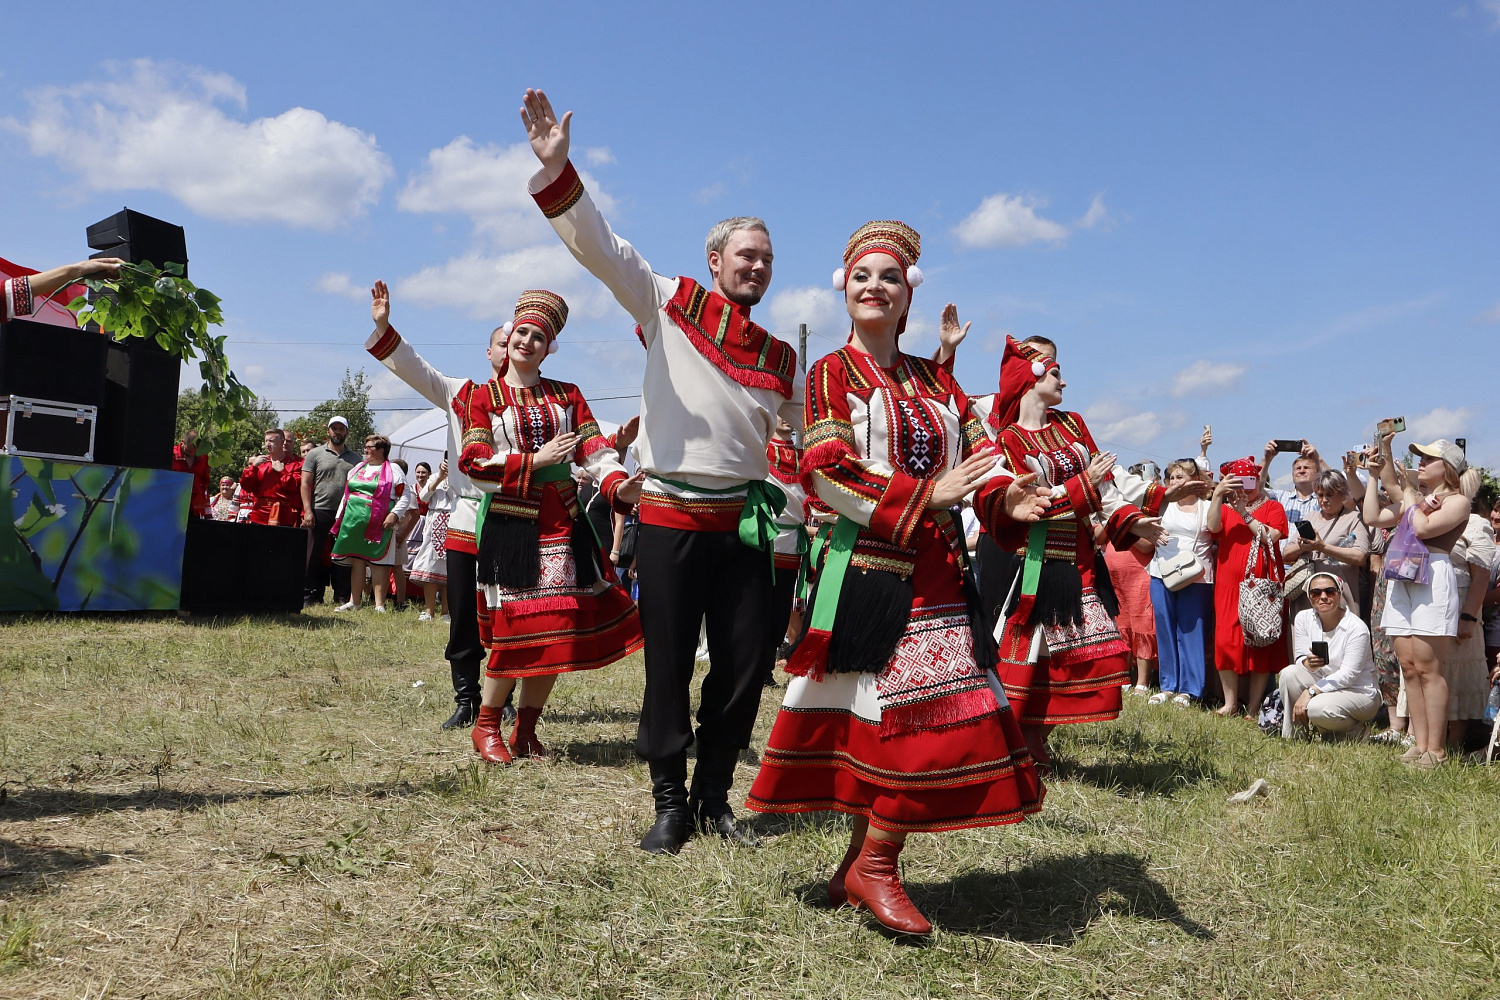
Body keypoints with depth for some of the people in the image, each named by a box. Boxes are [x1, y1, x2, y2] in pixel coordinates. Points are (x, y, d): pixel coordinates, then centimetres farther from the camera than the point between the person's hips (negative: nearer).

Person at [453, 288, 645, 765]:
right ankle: (486, 726, 14)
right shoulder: (482, 396, 7)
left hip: (563, 520, 3)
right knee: (515, 625, -7)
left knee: (560, 626, 2)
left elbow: (595, 449, 1)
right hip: (510, 522, -3)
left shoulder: (566, 395, 14)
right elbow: (474, 463, -5)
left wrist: (618, 485, -18)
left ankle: (526, 729, 18)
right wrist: (536, 460, -13)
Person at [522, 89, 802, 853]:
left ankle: (714, 797, 23)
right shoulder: (670, 305, 3)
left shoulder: (780, 360, 13)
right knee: (668, 665, 2)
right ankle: (670, 803, 17)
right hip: (667, 519, -3)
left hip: (743, 522, 4)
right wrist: (557, 169, -20)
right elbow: (599, 247, -7)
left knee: (745, 663, 5)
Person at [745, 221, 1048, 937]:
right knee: (881, 714, -8)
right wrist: (927, 496, -18)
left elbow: (977, 448, 10)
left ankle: (864, 864, 16)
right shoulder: (832, 373, 2)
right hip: (867, 568, -5)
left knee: (936, 712, 3)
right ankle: (873, 865, 10)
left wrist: (1009, 496, -13)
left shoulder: (934, 379, 18)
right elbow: (827, 470, -11)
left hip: (939, 570, 6)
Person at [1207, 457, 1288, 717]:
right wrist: (1217, 495, -17)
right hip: (1229, 584, 2)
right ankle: (1231, 702, 8)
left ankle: (1253, 707, 6)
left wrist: (1246, 514, -12)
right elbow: (1213, 527, -9)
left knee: (1261, 643, 0)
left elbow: (1270, 537, -9)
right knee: (1225, 641, -4)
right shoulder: (1225, 509, 15)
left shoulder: (1273, 507, 9)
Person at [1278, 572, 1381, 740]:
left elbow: (1348, 674, -20)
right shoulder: (1303, 618, -3)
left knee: (1317, 709, -33)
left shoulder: (1357, 628, -17)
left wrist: (1310, 691, -26)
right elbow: (1300, 659, -3)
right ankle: (1290, 736, -11)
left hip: (1359, 691, -5)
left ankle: (1356, 730, 1)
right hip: (1325, 684, 5)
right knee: (1288, 673, -23)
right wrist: (1309, 664, -28)